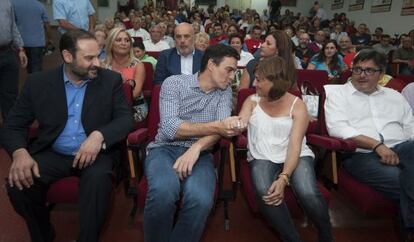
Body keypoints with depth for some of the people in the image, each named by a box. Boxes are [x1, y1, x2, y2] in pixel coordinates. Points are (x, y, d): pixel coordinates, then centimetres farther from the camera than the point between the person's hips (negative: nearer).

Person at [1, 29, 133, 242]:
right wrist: (20, 152, -20)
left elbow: (125, 119, -5)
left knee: (98, 179, -33)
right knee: (18, 183, -23)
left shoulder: (111, 80, -1)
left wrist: (99, 135, -26)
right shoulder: (38, 82, 1)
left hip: (95, 153, -2)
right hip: (52, 154, 2)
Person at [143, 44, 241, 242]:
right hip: (165, 149, -1)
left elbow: (222, 127, -5)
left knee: (201, 199, -31)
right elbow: (169, 128, -14)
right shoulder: (173, 83, -1)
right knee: (163, 192, -34)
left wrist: (196, 148, -23)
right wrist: (215, 126, -20)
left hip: (199, 152, 2)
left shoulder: (224, 91, 10)